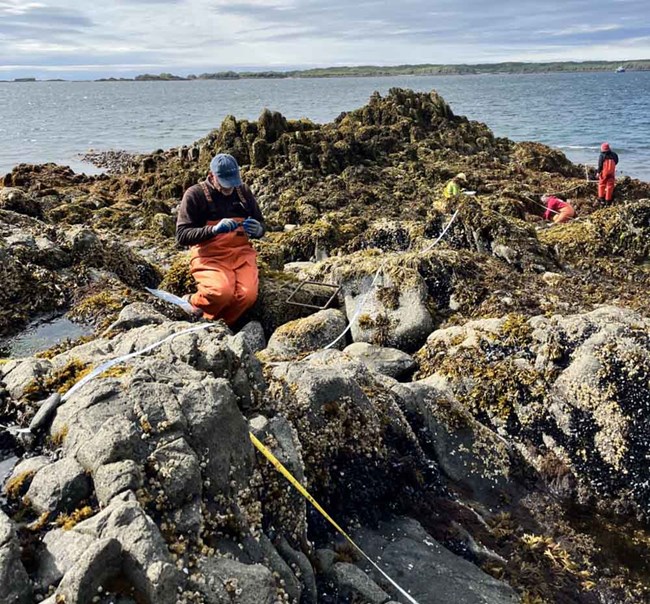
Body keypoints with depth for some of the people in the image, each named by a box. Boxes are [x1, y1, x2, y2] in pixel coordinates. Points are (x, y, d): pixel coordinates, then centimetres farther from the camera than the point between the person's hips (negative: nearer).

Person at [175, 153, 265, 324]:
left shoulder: (243, 191, 12)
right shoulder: (195, 194, -2)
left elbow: (261, 225, 20)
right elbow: (182, 236, -8)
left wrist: (257, 230, -6)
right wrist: (214, 229, -23)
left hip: (241, 253, 4)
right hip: (209, 256, -4)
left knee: (248, 295, -25)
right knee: (221, 292, -32)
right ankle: (193, 302, 2)